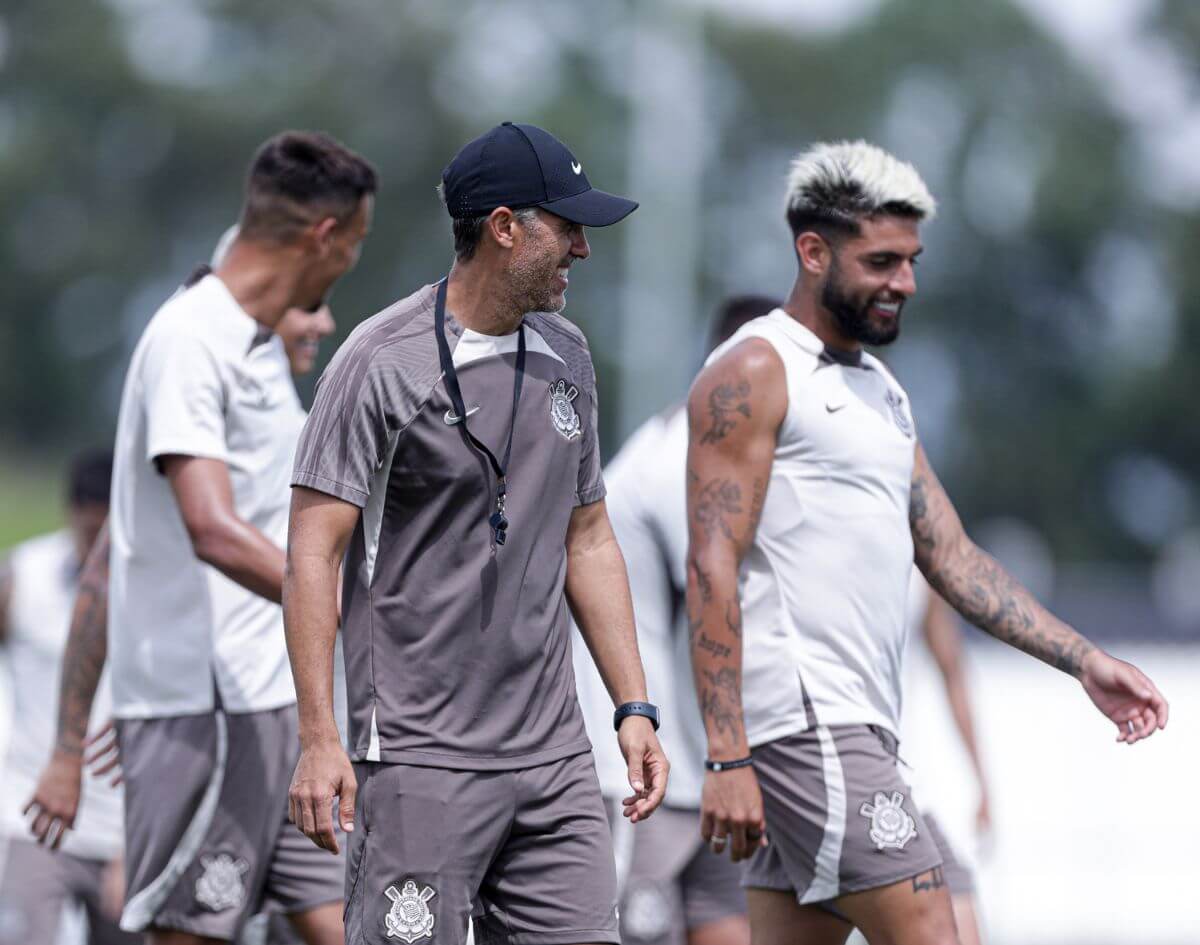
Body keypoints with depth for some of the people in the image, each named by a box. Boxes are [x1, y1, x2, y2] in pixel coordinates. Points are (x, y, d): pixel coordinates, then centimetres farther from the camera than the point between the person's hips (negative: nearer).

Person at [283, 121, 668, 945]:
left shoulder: (567, 358, 14)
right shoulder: (384, 361, -8)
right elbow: (315, 551, -10)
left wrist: (635, 708, 14)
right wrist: (319, 739, -16)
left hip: (554, 754, 6)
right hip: (419, 757, -6)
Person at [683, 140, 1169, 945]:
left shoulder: (881, 394, 22)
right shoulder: (752, 375, -6)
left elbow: (953, 559, 21)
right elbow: (712, 569, -13)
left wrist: (1085, 661, 9)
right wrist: (726, 759, -21)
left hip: (855, 727, 9)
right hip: (804, 719, -9)